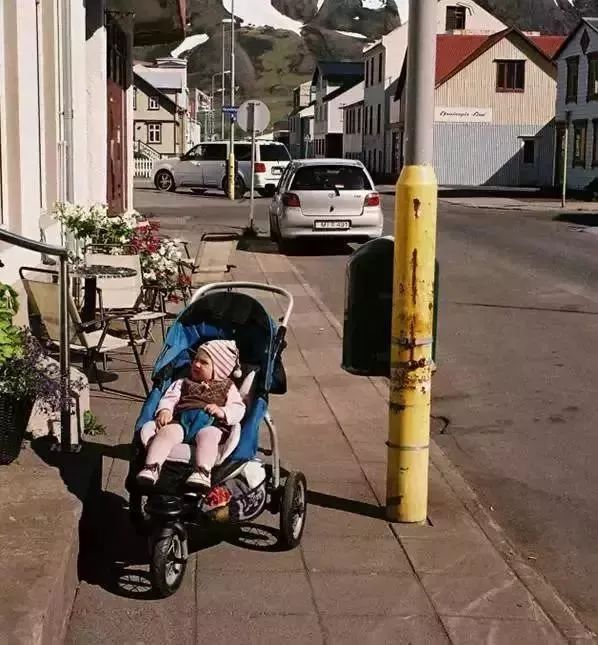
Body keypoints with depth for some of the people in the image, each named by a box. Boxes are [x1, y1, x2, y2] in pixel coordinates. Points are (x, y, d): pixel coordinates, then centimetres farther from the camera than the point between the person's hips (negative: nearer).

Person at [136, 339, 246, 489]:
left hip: (211, 423, -3)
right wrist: (165, 410, -5)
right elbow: (169, 397, 18)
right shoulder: (183, 383, 31)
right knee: (166, 432, -30)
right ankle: (151, 468, -41)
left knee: (206, 436, -38)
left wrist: (221, 411, -11)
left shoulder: (228, 387, 22)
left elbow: (238, 409, 10)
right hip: (181, 420, 3)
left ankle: (203, 472, -57)